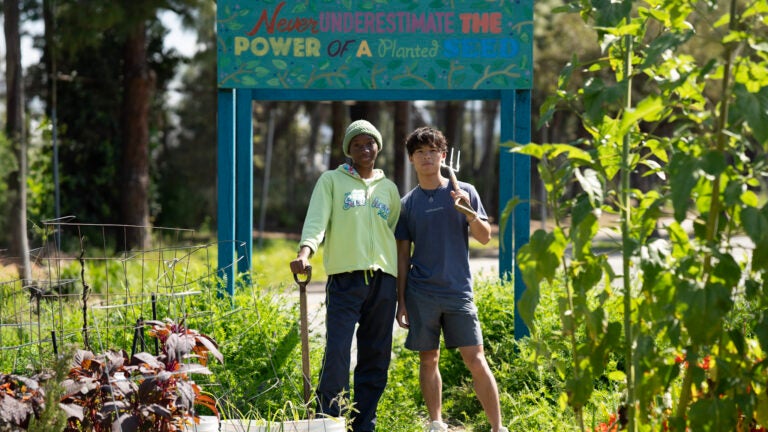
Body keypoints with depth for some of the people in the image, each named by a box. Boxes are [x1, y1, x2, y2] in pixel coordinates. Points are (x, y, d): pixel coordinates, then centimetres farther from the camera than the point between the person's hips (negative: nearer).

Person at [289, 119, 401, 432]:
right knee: (337, 352, -15)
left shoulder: (389, 189, 18)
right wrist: (305, 252, -27)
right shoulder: (332, 180, 8)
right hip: (344, 278, -4)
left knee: (376, 357, 3)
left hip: (383, 280, 4)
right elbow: (317, 219, -7)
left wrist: (403, 289, 15)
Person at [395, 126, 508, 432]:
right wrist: (401, 302, 5)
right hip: (421, 293, 1)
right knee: (429, 358, 6)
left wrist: (469, 212, -17)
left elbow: (485, 237, 2)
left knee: (476, 360, -6)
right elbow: (403, 255, 8)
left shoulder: (464, 192, 4)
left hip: (458, 291, -1)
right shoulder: (408, 203, 6)